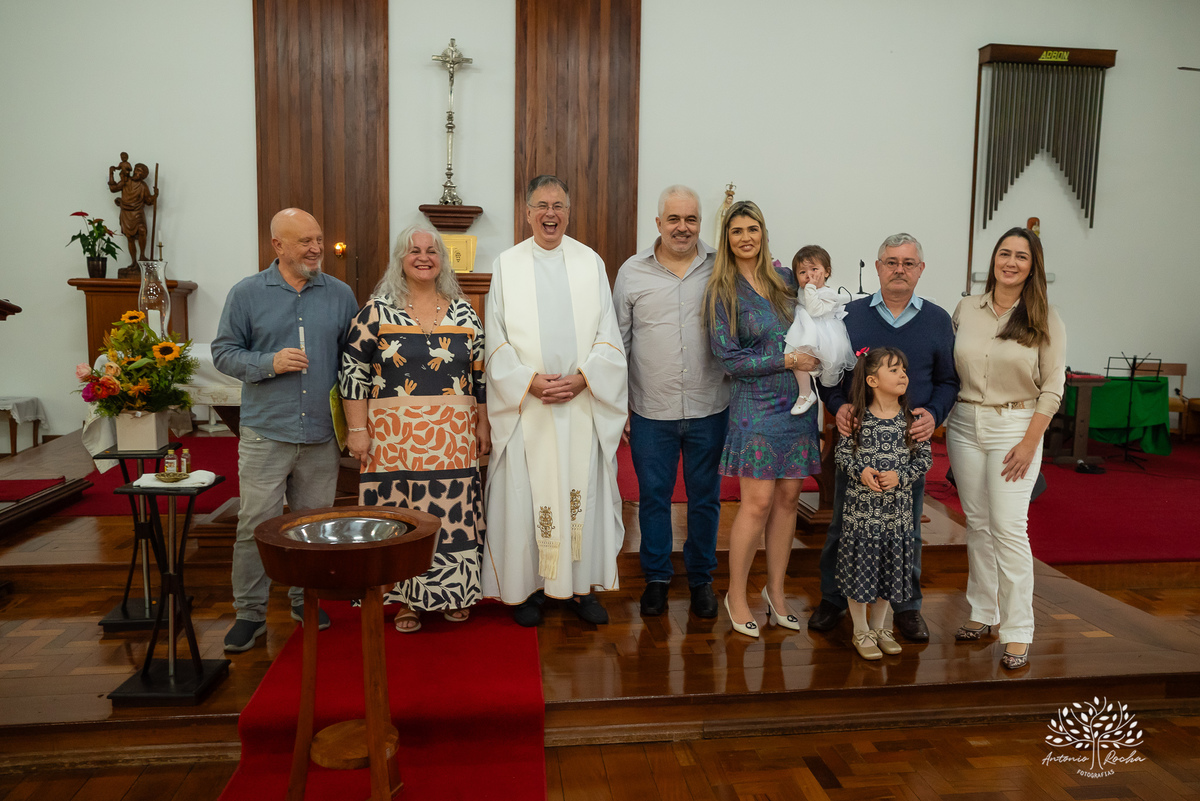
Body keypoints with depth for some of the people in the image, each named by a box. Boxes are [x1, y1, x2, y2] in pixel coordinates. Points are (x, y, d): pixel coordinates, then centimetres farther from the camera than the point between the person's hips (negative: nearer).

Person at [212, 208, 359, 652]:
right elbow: (224, 352, 3)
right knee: (257, 524, 0)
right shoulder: (246, 293, 2)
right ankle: (249, 612, 13)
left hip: (322, 434, 2)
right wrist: (269, 363, -14)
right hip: (266, 432, -2)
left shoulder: (340, 294, 8)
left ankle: (304, 598, 29)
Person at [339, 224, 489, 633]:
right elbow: (353, 371, -2)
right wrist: (357, 429, -7)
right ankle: (405, 599, 17)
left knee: (451, 512, 6)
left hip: (452, 438, 2)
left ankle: (452, 591, 23)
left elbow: (481, 374, 10)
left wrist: (483, 425, 6)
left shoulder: (464, 312, 8)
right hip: (395, 438, -2)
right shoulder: (377, 311, 0)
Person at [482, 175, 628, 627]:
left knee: (582, 490, 4)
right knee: (525, 493, 1)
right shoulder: (506, 265, 5)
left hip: (583, 403, 1)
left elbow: (608, 336, 3)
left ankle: (580, 585, 17)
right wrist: (529, 381, -13)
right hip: (525, 404, -1)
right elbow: (497, 340, 0)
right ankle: (529, 586, 15)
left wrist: (582, 377, -11)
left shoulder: (590, 263, 8)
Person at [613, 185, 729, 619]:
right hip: (651, 411, 0)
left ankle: (701, 578, 29)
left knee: (705, 498, 12)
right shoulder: (632, 272, 1)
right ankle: (657, 577, 28)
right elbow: (619, 342, 5)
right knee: (653, 497, 10)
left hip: (709, 409, 0)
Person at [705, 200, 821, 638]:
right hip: (756, 405, -4)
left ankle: (775, 589, 22)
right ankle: (736, 595, 12)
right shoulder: (721, 291, -4)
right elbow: (730, 359, -9)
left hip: (798, 401, 5)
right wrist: (786, 360, -13)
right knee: (758, 502, -5)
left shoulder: (785, 280, 9)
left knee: (787, 497, 8)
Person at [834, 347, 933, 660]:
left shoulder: (912, 419, -2)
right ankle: (861, 632, 23)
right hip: (861, 508, -2)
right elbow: (841, 453, -1)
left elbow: (925, 458, 0)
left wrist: (899, 476, -15)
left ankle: (880, 627, 33)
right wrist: (860, 471, -19)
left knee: (889, 568, 14)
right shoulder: (858, 418, -7)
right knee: (860, 567, 5)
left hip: (896, 510, 3)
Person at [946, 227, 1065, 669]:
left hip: (1015, 427, -3)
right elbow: (948, 369, 11)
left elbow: (1053, 386, -3)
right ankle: (983, 612, 24)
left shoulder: (1045, 319, -2)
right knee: (977, 524, 10)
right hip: (964, 425, 3)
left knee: (1009, 527, -8)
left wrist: (1029, 442, -10)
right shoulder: (966, 309, 5)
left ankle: (1018, 633, 1)